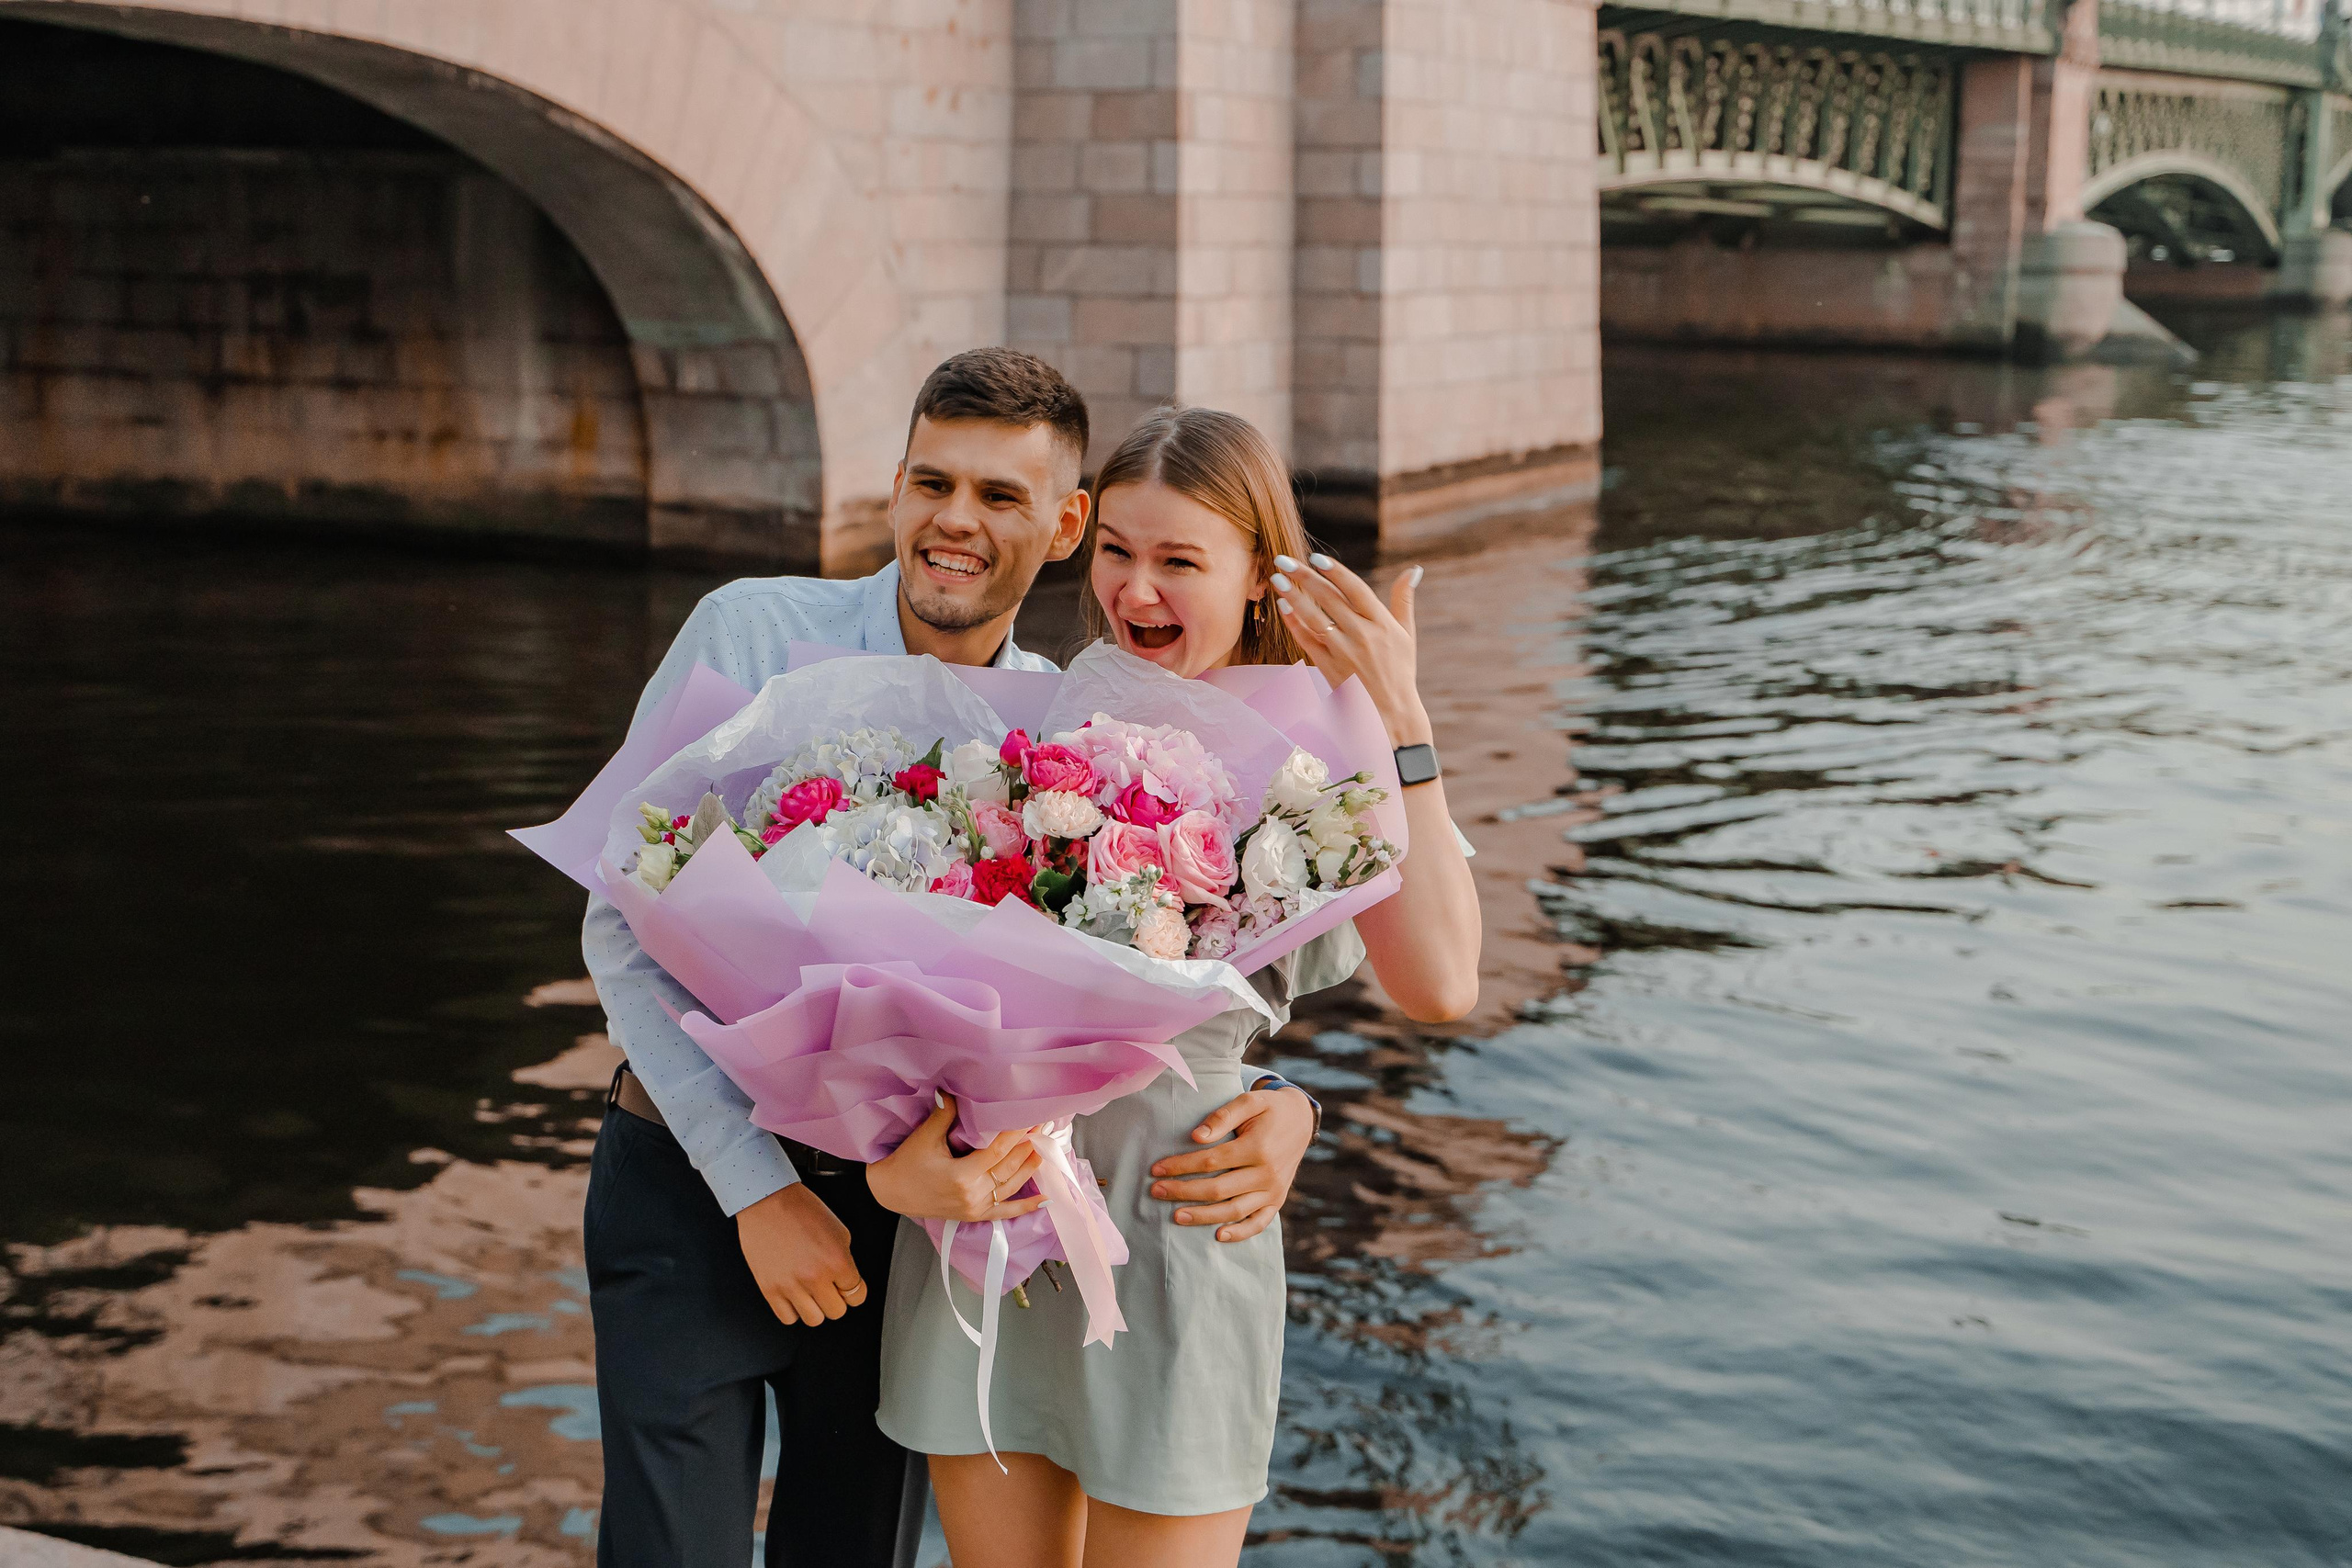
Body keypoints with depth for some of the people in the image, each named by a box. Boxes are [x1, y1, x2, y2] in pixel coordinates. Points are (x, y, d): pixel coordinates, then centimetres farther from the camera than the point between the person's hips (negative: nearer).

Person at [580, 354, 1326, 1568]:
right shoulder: (755, 635, -13)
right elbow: (626, 930, -14)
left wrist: (1279, 1102, -19)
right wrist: (758, 1186, -18)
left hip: (897, 1197, 3)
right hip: (694, 1182, -3)